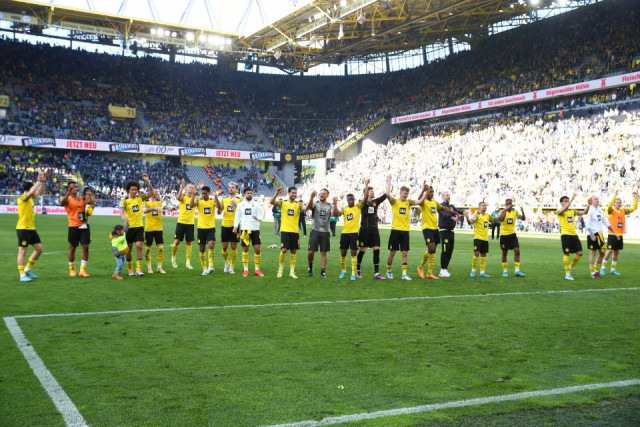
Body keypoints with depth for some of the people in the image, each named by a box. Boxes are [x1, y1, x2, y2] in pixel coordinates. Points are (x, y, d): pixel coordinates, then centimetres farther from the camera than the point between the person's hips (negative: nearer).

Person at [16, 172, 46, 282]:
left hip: (31, 228, 9)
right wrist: (39, 181, -21)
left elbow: (39, 192, 24)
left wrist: (43, 181, 9)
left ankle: (28, 269, 23)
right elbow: (32, 192, -30)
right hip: (23, 228, -9)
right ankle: (22, 275, 2)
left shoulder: (30, 197, 12)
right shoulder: (22, 198, -12)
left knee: (39, 249, 10)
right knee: (22, 251, -3)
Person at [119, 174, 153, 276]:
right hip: (129, 227, -2)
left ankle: (138, 269, -6)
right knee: (129, 248, 6)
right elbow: (121, 211, -22)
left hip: (139, 227, 2)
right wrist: (124, 218, -43)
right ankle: (130, 269, 20)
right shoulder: (125, 200, -6)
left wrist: (147, 181, -17)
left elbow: (150, 192, -5)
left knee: (139, 246, -8)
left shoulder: (140, 198, 4)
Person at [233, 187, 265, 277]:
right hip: (244, 229, 1)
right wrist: (235, 227, -3)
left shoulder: (257, 204, 4)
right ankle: (245, 270, 11)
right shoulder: (240, 204, 8)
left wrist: (258, 218, -25)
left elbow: (261, 215, -2)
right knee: (245, 249, 4)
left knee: (257, 249, -3)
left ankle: (257, 269, 9)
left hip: (255, 229, 0)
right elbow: (237, 216, 8)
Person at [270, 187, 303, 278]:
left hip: (295, 231, 2)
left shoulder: (298, 204, 6)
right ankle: (280, 268, 12)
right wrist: (276, 193, -27)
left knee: (293, 251, 5)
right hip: (285, 230, -2)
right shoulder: (283, 203, 3)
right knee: (284, 250, -9)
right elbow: (271, 202, -12)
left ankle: (292, 271, 12)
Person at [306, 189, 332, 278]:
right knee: (311, 251, -4)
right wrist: (311, 197, -37)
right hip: (315, 231, -1)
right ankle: (310, 266, 23)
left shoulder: (330, 206, 7)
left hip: (325, 232, 2)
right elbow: (306, 208, -20)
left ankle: (323, 272, 11)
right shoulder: (315, 204, 1)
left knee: (323, 253, 4)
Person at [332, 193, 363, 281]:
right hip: (344, 233, 3)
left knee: (354, 253, -4)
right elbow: (335, 214, -8)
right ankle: (343, 271, 29)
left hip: (354, 233, -3)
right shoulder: (344, 209, 8)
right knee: (343, 253, 10)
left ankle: (353, 273, 0)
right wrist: (335, 203, -15)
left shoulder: (358, 207, 3)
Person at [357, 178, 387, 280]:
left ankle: (376, 273, -3)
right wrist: (366, 184, -34)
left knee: (377, 250, -4)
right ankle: (358, 270, 20)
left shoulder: (376, 201, 10)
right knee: (362, 250, 3)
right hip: (365, 229, -4)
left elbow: (386, 194, 3)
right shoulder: (363, 203, -3)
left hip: (374, 229, 4)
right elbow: (365, 197, -25)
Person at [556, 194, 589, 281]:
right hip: (565, 235, -6)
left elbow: (584, 212, 16)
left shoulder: (572, 211, 17)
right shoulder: (559, 212, -2)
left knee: (579, 253, 1)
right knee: (566, 254, -3)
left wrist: (588, 205, 0)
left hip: (574, 234, 6)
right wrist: (572, 199, -26)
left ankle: (570, 267, 22)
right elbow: (564, 209, -24)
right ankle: (567, 273, 5)